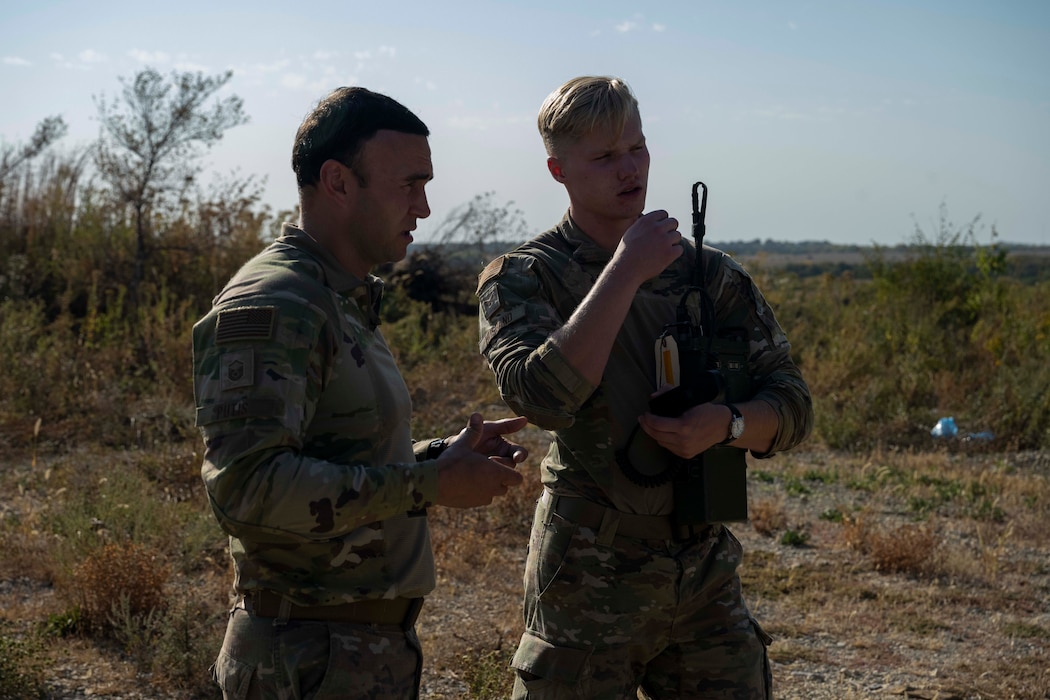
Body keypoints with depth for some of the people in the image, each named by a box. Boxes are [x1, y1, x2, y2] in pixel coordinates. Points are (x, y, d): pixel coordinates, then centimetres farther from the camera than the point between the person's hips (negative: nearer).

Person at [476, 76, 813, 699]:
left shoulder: (712, 275, 6)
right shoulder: (521, 279, -4)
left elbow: (793, 407, 6)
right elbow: (541, 395, -23)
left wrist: (727, 424, -16)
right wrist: (626, 271, -20)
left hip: (706, 571, 4)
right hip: (590, 577, -3)